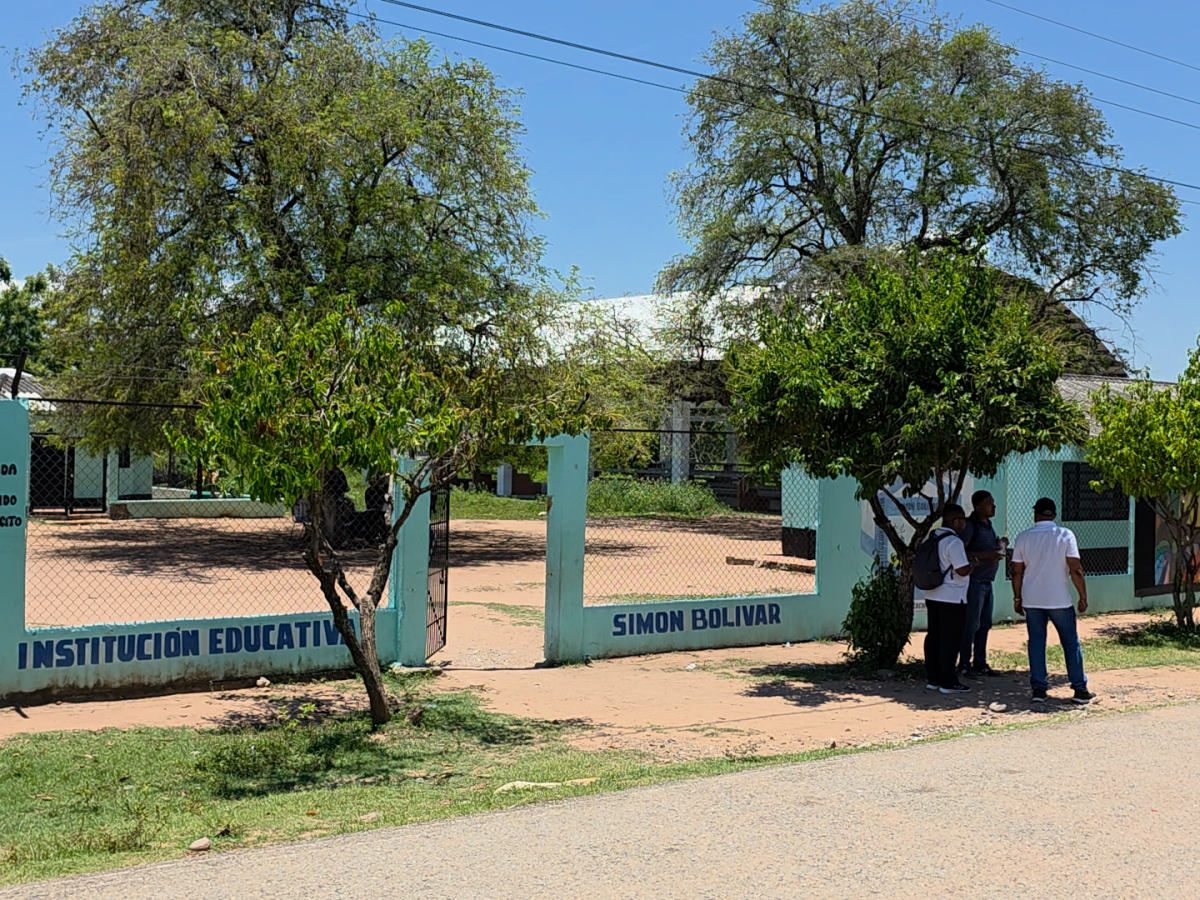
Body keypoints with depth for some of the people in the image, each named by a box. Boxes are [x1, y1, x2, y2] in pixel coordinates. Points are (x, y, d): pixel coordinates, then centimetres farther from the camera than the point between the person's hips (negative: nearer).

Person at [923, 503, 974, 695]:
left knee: (934, 636, 13)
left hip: (932, 595, 9)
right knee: (950, 639, -2)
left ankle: (933, 678, 19)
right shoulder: (954, 542, -18)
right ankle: (948, 682, 2)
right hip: (952, 598, -9)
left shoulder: (930, 538, 9)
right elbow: (963, 570, -21)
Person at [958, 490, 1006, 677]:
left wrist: (998, 547, 7)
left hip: (987, 581, 9)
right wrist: (986, 555, -24)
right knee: (971, 624, -6)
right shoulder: (970, 525, -13)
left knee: (985, 624, 12)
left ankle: (980, 663, 20)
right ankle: (964, 665, 0)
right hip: (975, 580, -9)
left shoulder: (988, 525, 16)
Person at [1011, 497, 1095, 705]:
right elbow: (1075, 570, -10)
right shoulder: (1065, 535, -6)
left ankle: (1038, 689, 5)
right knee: (1071, 644, 8)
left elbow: (1017, 572, 4)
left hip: (1032, 601, 2)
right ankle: (1080, 690, 9)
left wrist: (1017, 598, 15)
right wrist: (1083, 596, 0)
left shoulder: (1023, 538, 1)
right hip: (1059, 601, -2)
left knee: (1036, 644, 8)